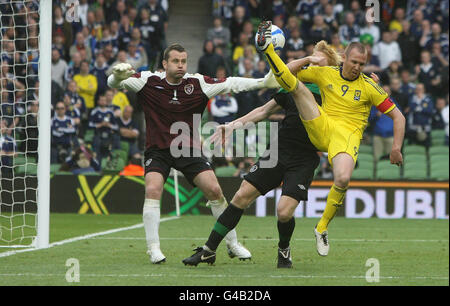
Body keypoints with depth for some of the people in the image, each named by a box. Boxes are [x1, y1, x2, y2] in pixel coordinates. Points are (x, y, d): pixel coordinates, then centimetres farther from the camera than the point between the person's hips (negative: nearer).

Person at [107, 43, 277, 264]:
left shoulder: (198, 83, -4)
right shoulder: (149, 81, -7)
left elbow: (230, 84, -2)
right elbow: (113, 83, -8)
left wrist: (264, 82, -11)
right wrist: (118, 75, -33)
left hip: (188, 149, 2)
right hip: (158, 150, -2)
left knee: (214, 190, -7)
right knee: (152, 190, -23)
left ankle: (232, 244, 10)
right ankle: (153, 248, -13)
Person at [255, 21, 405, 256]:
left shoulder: (369, 87, 3)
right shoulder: (325, 74, 9)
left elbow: (397, 116, 7)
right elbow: (290, 71, 14)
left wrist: (396, 147, -3)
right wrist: (307, 60, -4)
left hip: (347, 133, -2)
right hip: (321, 129, 2)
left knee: (343, 179, -30)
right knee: (295, 85, -15)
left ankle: (322, 228, -11)